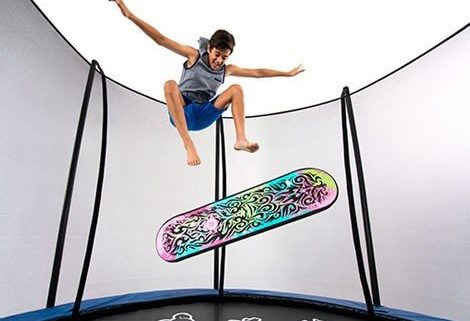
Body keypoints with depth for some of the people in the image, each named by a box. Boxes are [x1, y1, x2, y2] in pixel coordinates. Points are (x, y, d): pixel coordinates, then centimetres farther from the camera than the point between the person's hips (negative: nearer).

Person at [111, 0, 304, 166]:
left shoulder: (227, 70, 10)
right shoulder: (194, 56, 0)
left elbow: (257, 72, 16)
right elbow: (161, 40, -6)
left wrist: (287, 73, 20)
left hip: (201, 117, 3)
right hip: (180, 114, -3)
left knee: (236, 89, -9)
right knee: (170, 85, -34)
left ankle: (241, 139, -28)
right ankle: (188, 145, -44)